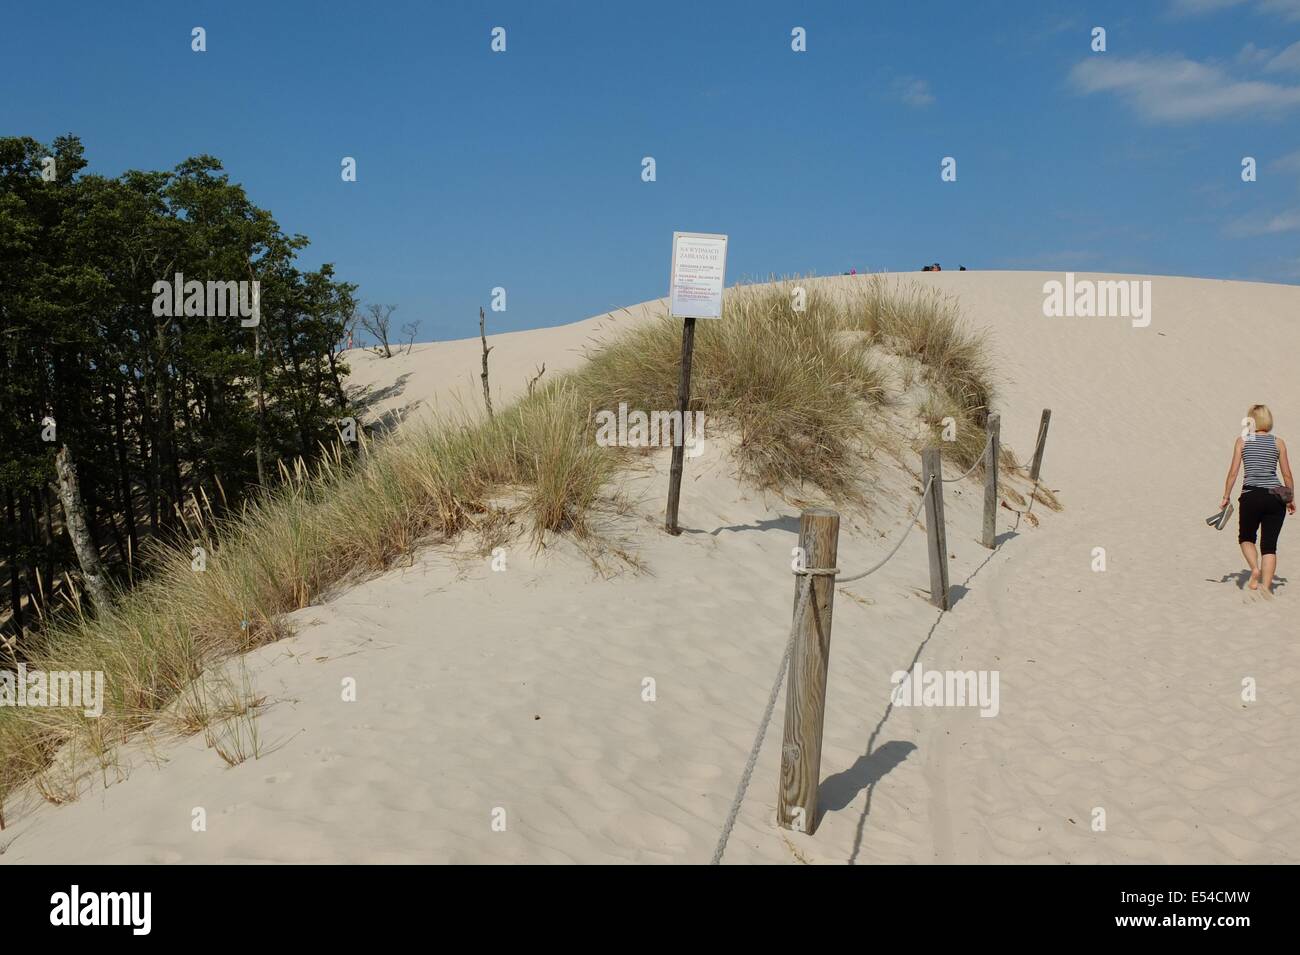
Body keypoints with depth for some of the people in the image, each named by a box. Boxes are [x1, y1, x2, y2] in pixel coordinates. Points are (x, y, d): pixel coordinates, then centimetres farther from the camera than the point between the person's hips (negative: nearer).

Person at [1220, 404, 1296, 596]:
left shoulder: (1242, 440, 4)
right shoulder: (1278, 442, 7)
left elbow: (1233, 472, 1)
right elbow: (1287, 475, 8)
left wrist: (1226, 497, 8)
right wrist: (1291, 499, 20)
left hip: (1251, 496, -1)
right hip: (1276, 496, 1)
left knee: (1246, 537, 20)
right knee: (1269, 545, 6)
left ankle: (1255, 569, -3)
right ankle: (1266, 586, -5)